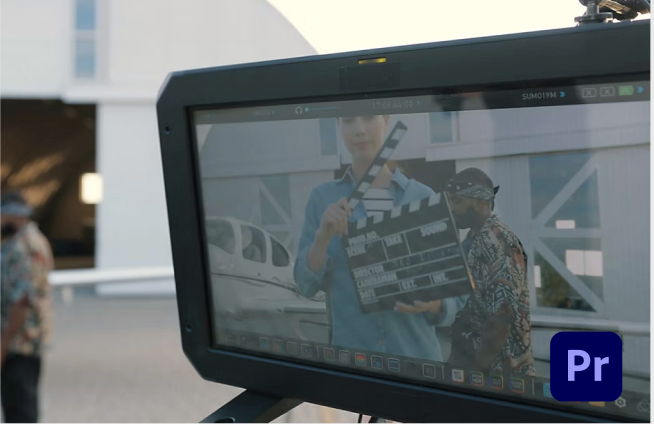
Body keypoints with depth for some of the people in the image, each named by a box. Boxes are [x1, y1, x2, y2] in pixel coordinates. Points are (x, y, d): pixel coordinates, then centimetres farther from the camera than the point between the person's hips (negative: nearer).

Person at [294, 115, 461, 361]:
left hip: (416, 353, 0)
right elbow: (306, 284, -3)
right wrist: (323, 236, -18)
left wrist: (433, 304, -17)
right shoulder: (322, 197, 1)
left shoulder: (424, 198, -1)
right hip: (349, 354, 0)